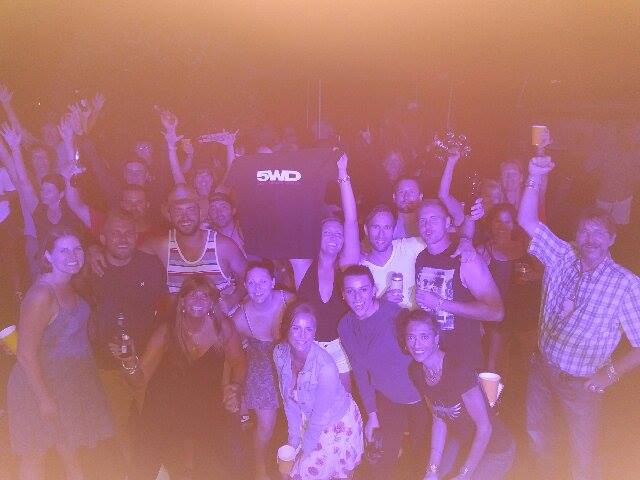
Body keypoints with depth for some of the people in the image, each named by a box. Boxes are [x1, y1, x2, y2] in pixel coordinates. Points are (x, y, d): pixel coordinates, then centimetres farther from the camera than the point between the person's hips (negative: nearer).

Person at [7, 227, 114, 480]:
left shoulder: (70, 288, 2)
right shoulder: (41, 295, -23)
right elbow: (26, 354, -22)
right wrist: (45, 398, -21)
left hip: (71, 380, 8)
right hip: (43, 382, -8)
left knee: (70, 448, 20)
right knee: (35, 455, 9)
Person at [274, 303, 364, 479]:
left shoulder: (325, 366, -35)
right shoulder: (279, 353, -18)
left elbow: (321, 414, -23)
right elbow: (289, 400, -6)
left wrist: (306, 448, -11)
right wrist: (294, 437, -1)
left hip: (337, 422, -5)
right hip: (308, 418, 5)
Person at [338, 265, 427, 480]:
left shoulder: (395, 314, -26)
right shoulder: (345, 327, -9)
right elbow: (359, 371, -1)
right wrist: (371, 413, 1)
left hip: (419, 396, -3)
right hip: (386, 398, 3)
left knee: (418, 450, 16)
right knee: (389, 454, 13)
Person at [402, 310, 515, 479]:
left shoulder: (458, 370, -30)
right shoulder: (416, 371, -9)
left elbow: (484, 427, -23)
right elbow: (438, 420, 0)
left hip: (494, 448, -6)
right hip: (461, 441, 6)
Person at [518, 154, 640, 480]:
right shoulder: (561, 257, -6)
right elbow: (527, 220, -12)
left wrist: (611, 371, -23)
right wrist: (535, 178, -23)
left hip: (582, 383, -3)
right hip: (541, 367, 4)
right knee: (537, 434, 22)